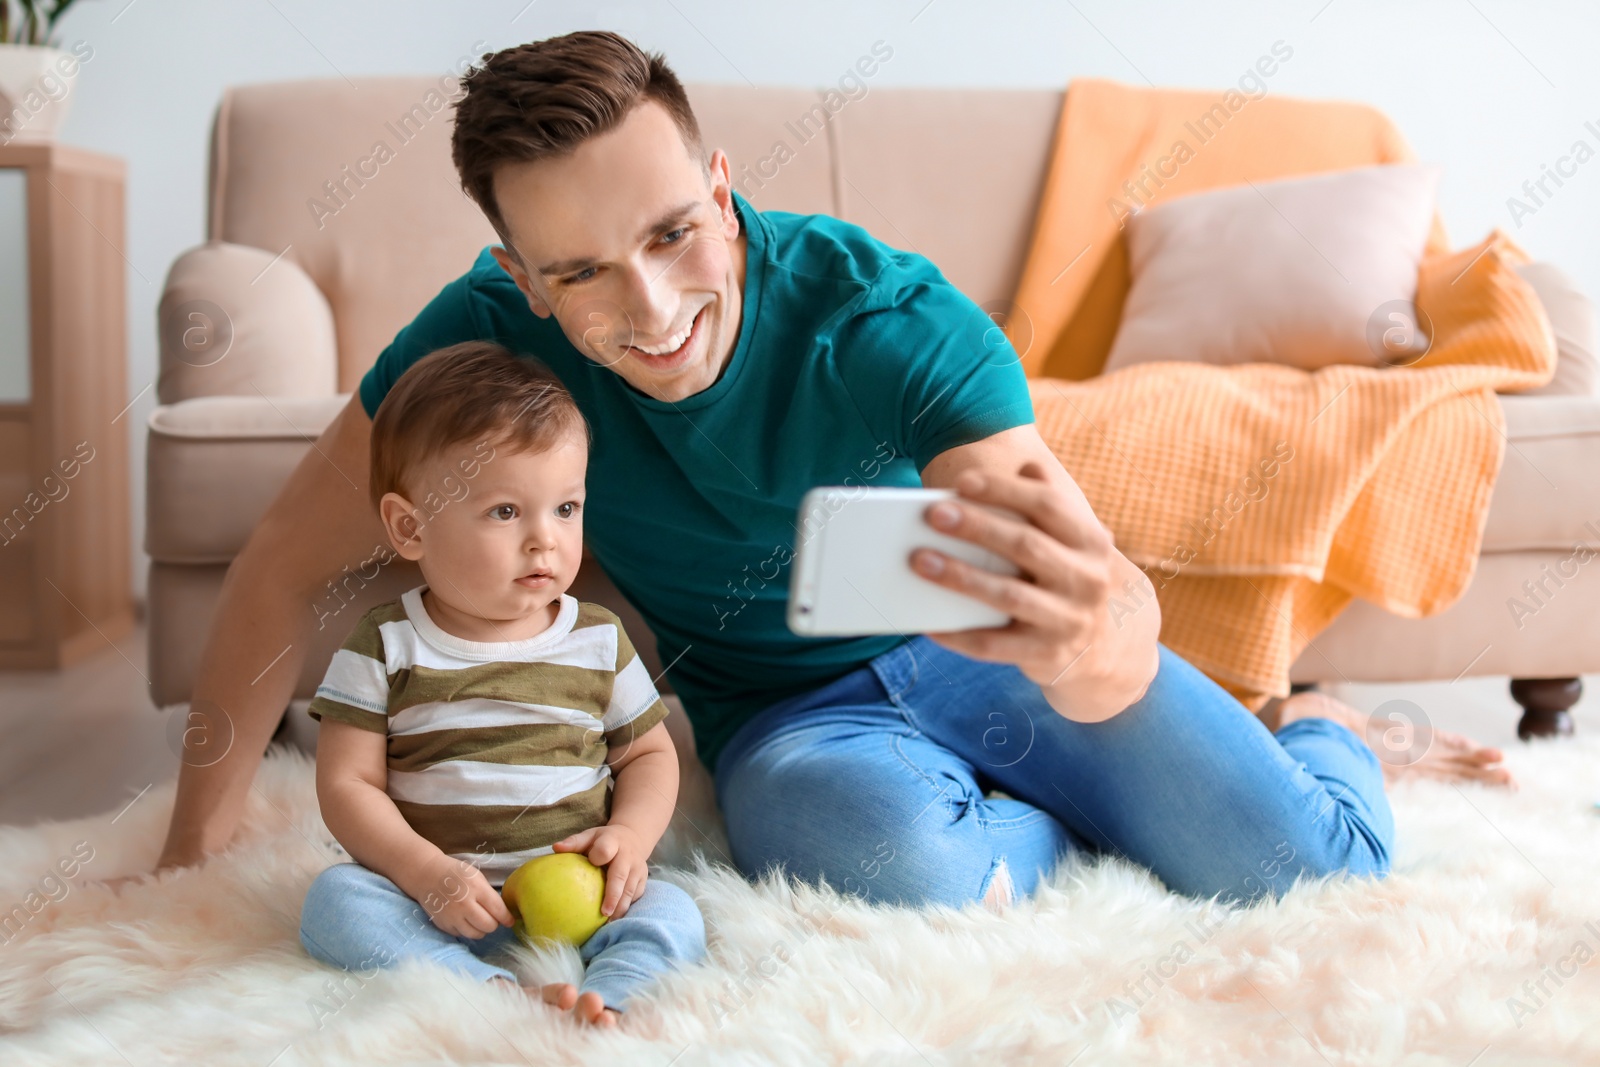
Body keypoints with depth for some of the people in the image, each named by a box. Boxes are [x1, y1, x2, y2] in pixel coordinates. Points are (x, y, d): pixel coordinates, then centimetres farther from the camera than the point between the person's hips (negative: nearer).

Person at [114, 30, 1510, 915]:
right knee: (906, 862, -35)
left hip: (971, 644, 0)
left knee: (1304, 864, -17)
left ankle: (1319, 728, 23)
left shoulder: (887, 318, -28)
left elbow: (1109, 606, -39)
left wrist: (1101, 639, -64)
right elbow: (286, 568, -11)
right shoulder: (489, 340, -21)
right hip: (782, 709, 1)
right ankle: (1058, 822, 3)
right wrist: (198, 844, -11)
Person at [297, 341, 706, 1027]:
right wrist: (425, 872, -18)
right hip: (440, 907, -1)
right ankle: (493, 994, -40)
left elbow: (649, 753, 14)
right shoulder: (387, 648, -2)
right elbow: (348, 783, -4)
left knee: (671, 913, -22)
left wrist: (630, 836, -7)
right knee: (333, 898, -26)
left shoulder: (600, 643, 5)